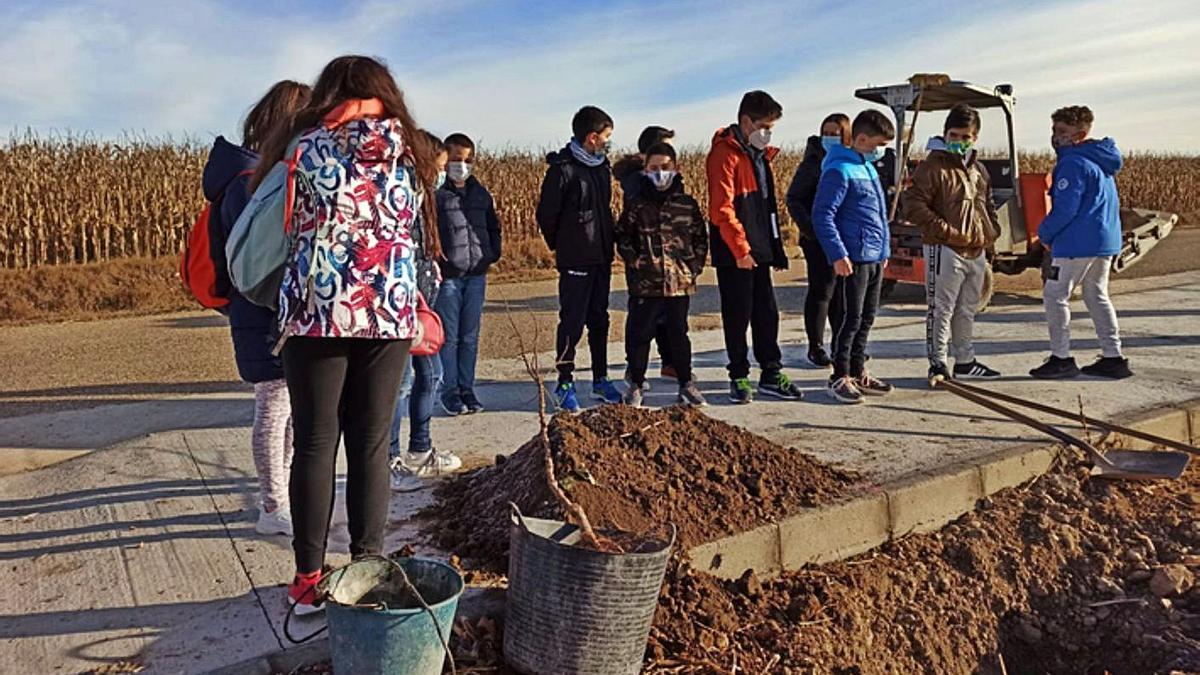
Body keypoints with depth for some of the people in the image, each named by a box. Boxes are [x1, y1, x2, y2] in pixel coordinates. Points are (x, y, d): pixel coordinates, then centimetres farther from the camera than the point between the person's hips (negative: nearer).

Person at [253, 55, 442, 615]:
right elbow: (412, 233, 10)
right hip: (389, 314, 2)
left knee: (315, 445, 7)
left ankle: (309, 579, 16)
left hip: (316, 312, -1)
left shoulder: (305, 147, 2)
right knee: (371, 446, 9)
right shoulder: (407, 150, 8)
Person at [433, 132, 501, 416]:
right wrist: (434, 261, -13)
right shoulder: (437, 193, -6)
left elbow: (493, 227, 21)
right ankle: (449, 391, 13)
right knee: (448, 337, 3)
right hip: (447, 276, -5)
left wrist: (493, 254, 9)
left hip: (477, 276, 5)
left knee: (470, 337, 10)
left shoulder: (481, 194, 12)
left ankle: (467, 388, 20)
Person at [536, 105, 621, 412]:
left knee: (599, 319, 13)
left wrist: (607, 243, 14)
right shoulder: (563, 169, -12)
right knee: (572, 322, -2)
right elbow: (546, 215, -8)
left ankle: (600, 379, 23)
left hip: (601, 259, 7)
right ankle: (565, 384, 8)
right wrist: (563, 247, 3)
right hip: (575, 261, -7)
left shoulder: (602, 166, 12)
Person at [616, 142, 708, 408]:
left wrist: (695, 265, 4)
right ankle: (636, 384, 18)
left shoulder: (688, 204, 6)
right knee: (639, 334, 4)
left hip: (680, 283, 2)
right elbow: (622, 236, 8)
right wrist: (632, 259, -5)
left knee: (679, 334, 12)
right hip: (644, 283, -1)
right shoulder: (637, 205, 2)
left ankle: (686, 383, 23)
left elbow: (701, 237, 13)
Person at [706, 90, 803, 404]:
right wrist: (741, 249, -20)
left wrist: (775, 247, 17)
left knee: (767, 312, 10)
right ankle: (739, 377, 11)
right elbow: (721, 209, -19)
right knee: (738, 315, 0)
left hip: (759, 251, 8)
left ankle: (771, 374, 19)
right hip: (734, 255, -8)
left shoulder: (760, 155, 17)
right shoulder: (726, 154, -11)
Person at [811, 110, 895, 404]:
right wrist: (838, 254, -21)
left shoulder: (868, 168, 17)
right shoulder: (839, 170, -12)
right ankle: (840, 377, 6)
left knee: (867, 318, 14)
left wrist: (885, 249, 21)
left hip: (875, 259, 9)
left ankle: (858, 372, 25)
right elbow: (822, 215, -18)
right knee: (851, 319, -4)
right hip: (853, 259, -9)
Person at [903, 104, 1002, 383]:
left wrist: (991, 232, 11)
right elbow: (914, 207, -17)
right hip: (945, 251, -8)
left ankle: (965, 362, 28)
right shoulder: (933, 166, -9)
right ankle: (938, 363, 5)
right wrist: (945, 231, -18)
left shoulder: (979, 170, 17)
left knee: (968, 310, 16)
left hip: (977, 252, 8)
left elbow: (988, 206, 29)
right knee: (941, 309, -3)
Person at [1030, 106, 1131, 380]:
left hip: (1078, 243, -10)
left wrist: (1045, 233, -4)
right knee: (1097, 297, 15)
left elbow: (1066, 208, -20)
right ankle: (1113, 358, 17)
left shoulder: (1073, 163, -15)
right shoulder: (1101, 162, 16)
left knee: (1055, 296, -1)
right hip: (1106, 241, 10)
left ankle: (1061, 358, 2)